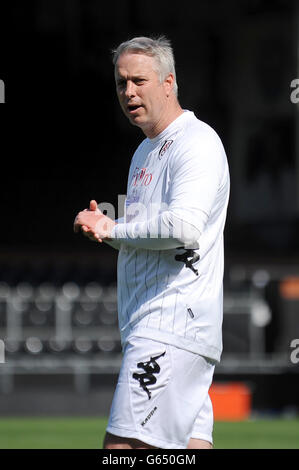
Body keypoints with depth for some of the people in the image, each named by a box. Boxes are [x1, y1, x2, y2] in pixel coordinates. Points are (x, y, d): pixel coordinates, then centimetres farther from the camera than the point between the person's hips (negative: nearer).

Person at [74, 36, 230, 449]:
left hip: (173, 328, -10)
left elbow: (184, 226, -24)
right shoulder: (145, 152, 22)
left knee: (122, 446, -14)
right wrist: (102, 226, 7)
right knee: (191, 445, 6)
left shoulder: (196, 142, -10)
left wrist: (114, 229, -11)